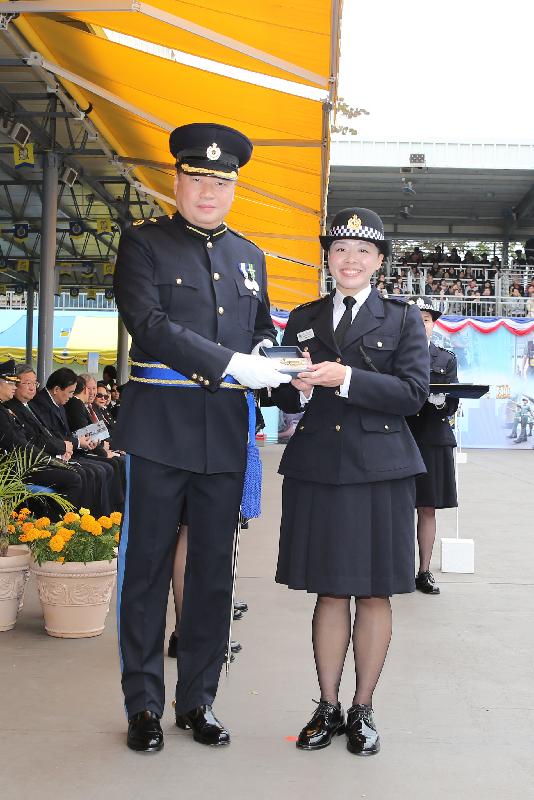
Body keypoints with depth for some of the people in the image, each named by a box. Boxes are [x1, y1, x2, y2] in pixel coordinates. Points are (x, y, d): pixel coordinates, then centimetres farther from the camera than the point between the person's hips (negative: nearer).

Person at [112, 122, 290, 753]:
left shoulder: (249, 256, 16)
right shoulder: (143, 242, 0)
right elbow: (148, 323, -14)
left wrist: (266, 350, 2)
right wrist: (233, 363, -20)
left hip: (226, 433, 5)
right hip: (159, 428, -4)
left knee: (214, 567, 10)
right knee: (147, 565, 3)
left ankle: (198, 700, 24)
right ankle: (143, 706, 17)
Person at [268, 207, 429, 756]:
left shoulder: (403, 319, 5)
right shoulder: (302, 319, 13)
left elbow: (413, 393, -8)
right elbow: (283, 397, 12)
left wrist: (346, 377, -18)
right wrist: (298, 389, -11)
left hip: (379, 469, -2)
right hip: (316, 468, 2)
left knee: (374, 592, 5)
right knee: (329, 592, 8)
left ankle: (362, 710, 19)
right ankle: (328, 708, 21)